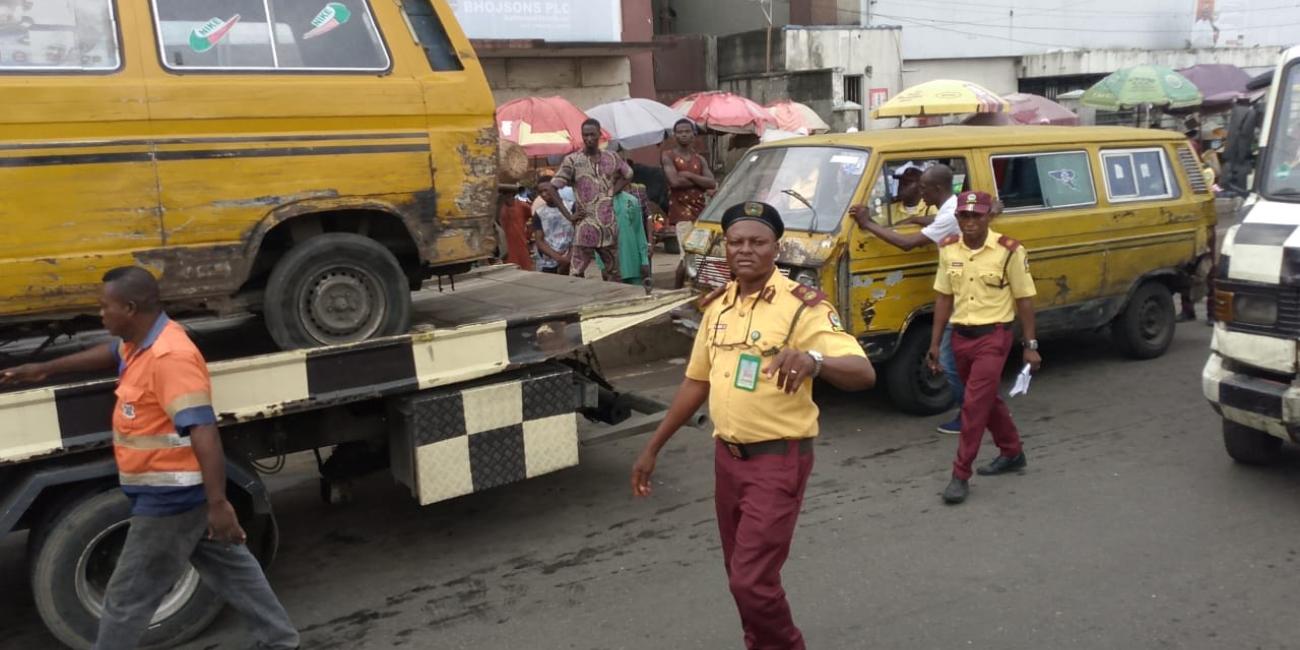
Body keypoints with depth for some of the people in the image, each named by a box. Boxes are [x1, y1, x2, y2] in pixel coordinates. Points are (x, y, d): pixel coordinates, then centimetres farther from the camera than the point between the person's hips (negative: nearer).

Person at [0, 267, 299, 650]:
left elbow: (203, 432, -33)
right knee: (232, 569, 18)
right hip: (178, 490, 10)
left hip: (172, 496, -10)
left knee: (127, 598, 6)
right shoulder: (142, 341, 5)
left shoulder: (170, 356, -27)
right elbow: (110, 354, 30)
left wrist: (218, 503, -37)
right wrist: (43, 370, 32)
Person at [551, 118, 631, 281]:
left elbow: (628, 175, 24)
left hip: (609, 225, 4)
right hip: (585, 225, -4)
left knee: (613, 271, 13)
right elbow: (553, 187, -8)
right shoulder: (572, 160, -5)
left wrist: (613, 192, 8)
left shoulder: (612, 157, 7)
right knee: (576, 275, -7)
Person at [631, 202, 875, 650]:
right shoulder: (717, 306, 5)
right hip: (727, 456, 7)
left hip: (778, 459, -6)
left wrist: (813, 360, -46)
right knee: (742, 576, 17)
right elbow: (697, 381, 14)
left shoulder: (802, 305, -15)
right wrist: (652, 448, 14)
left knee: (753, 580, -7)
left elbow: (864, 373, -24)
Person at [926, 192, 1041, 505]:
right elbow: (944, 297, 8)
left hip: (993, 337, -5)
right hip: (960, 336, 6)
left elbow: (1024, 299, -6)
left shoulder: (1009, 251, -12)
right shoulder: (948, 250, 1)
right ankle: (1012, 453, 40)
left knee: (974, 405, -9)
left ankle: (961, 475, -1)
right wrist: (935, 343, 6)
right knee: (988, 400, 19)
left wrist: (1030, 346, -6)